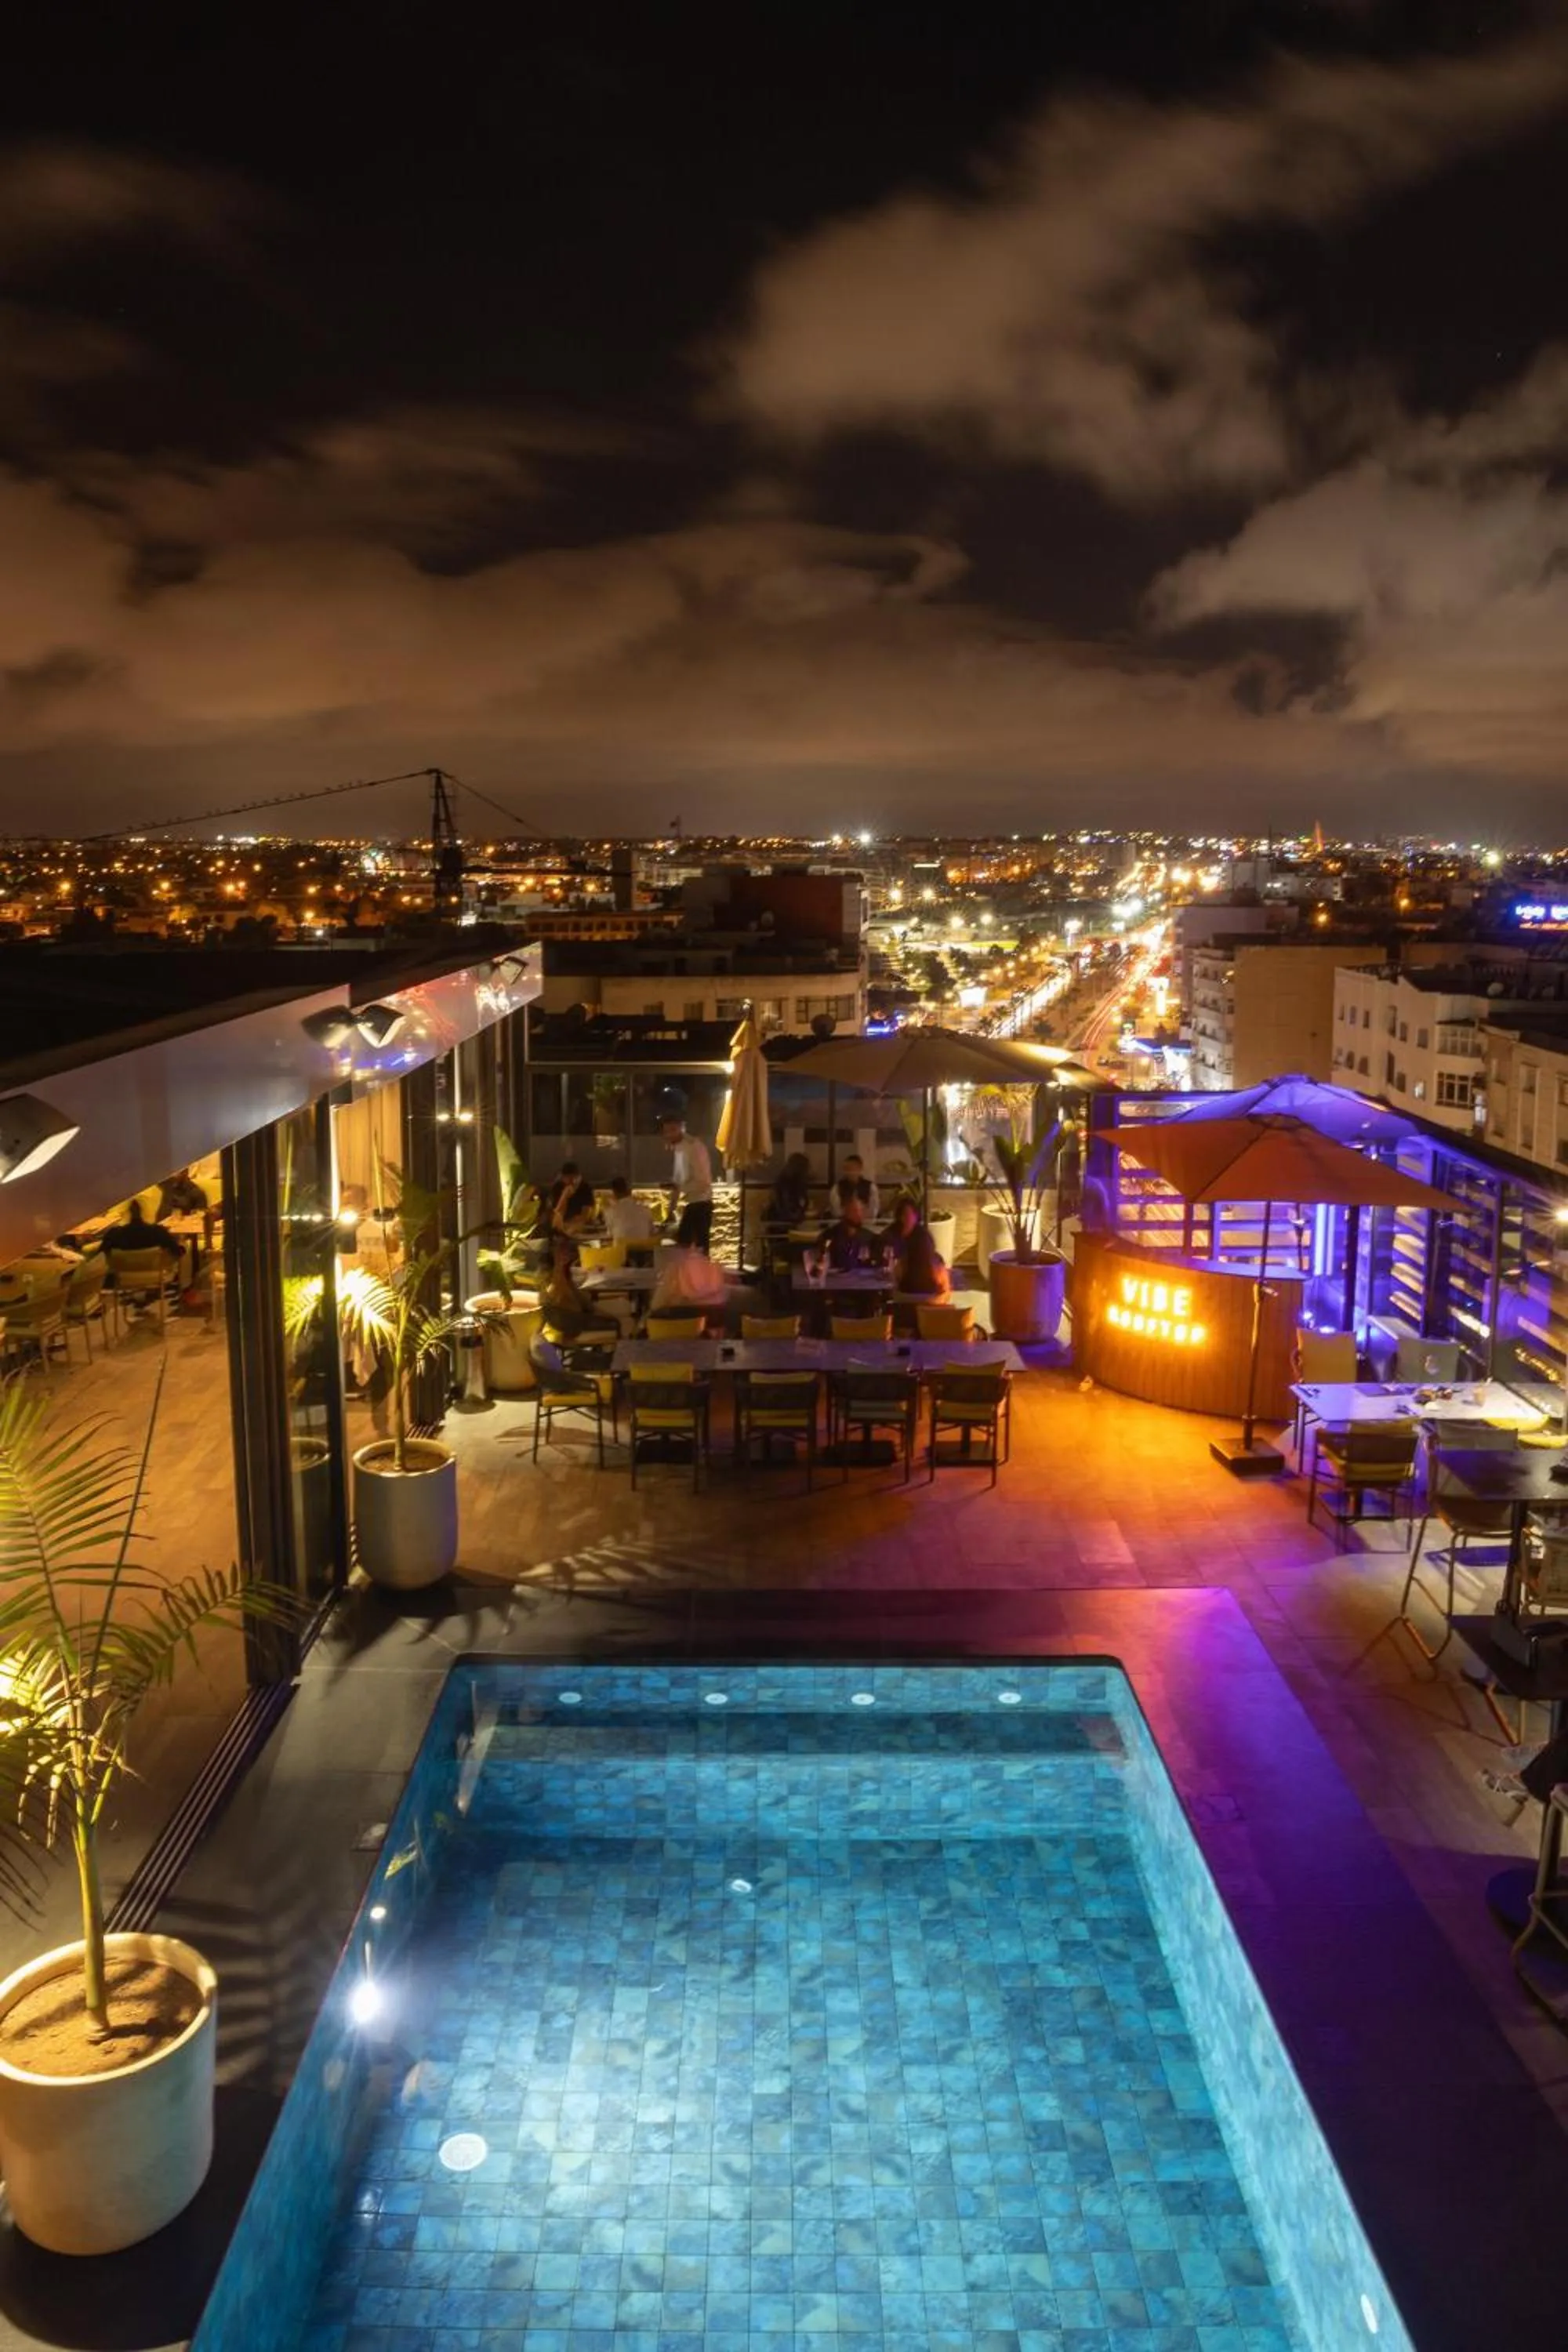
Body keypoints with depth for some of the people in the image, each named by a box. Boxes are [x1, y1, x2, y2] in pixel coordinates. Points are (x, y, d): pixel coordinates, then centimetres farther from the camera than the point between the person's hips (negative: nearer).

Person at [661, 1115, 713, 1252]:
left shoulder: (694, 1146, -16)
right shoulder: (678, 1149, 11)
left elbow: (702, 1181, -21)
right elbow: (677, 1182, 16)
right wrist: (671, 1209, 16)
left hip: (701, 1203, -9)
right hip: (690, 1204, 9)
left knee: (700, 1248, -5)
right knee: (681, 1243, 12)